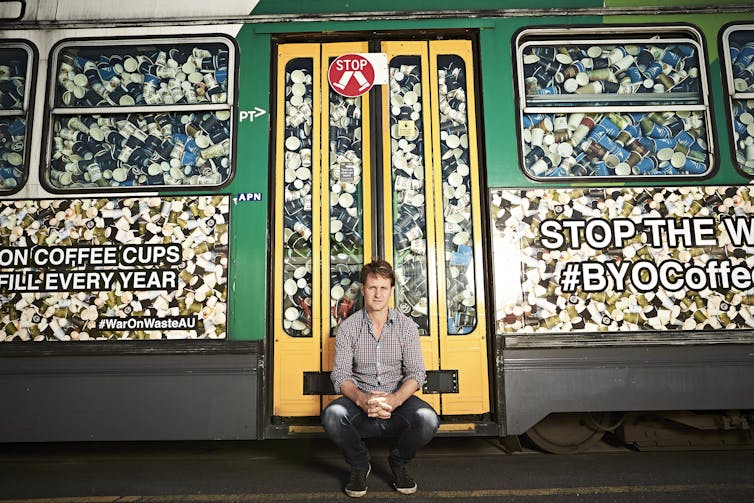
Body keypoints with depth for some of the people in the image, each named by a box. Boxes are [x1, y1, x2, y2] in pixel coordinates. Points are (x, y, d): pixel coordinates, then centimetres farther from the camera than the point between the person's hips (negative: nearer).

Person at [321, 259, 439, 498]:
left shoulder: (406, 326, 2)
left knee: (428, 419, -31)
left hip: (398, 400, 0)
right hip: (359, 402, 0)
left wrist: (394, 400, -25)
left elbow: (416, 373, -5)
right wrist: (361, 399, -27)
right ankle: (359, 465, 1)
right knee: (332, 415, -32)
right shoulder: (348, 327, 1)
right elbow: (340, 374, -5)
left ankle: (399, 462, 5)